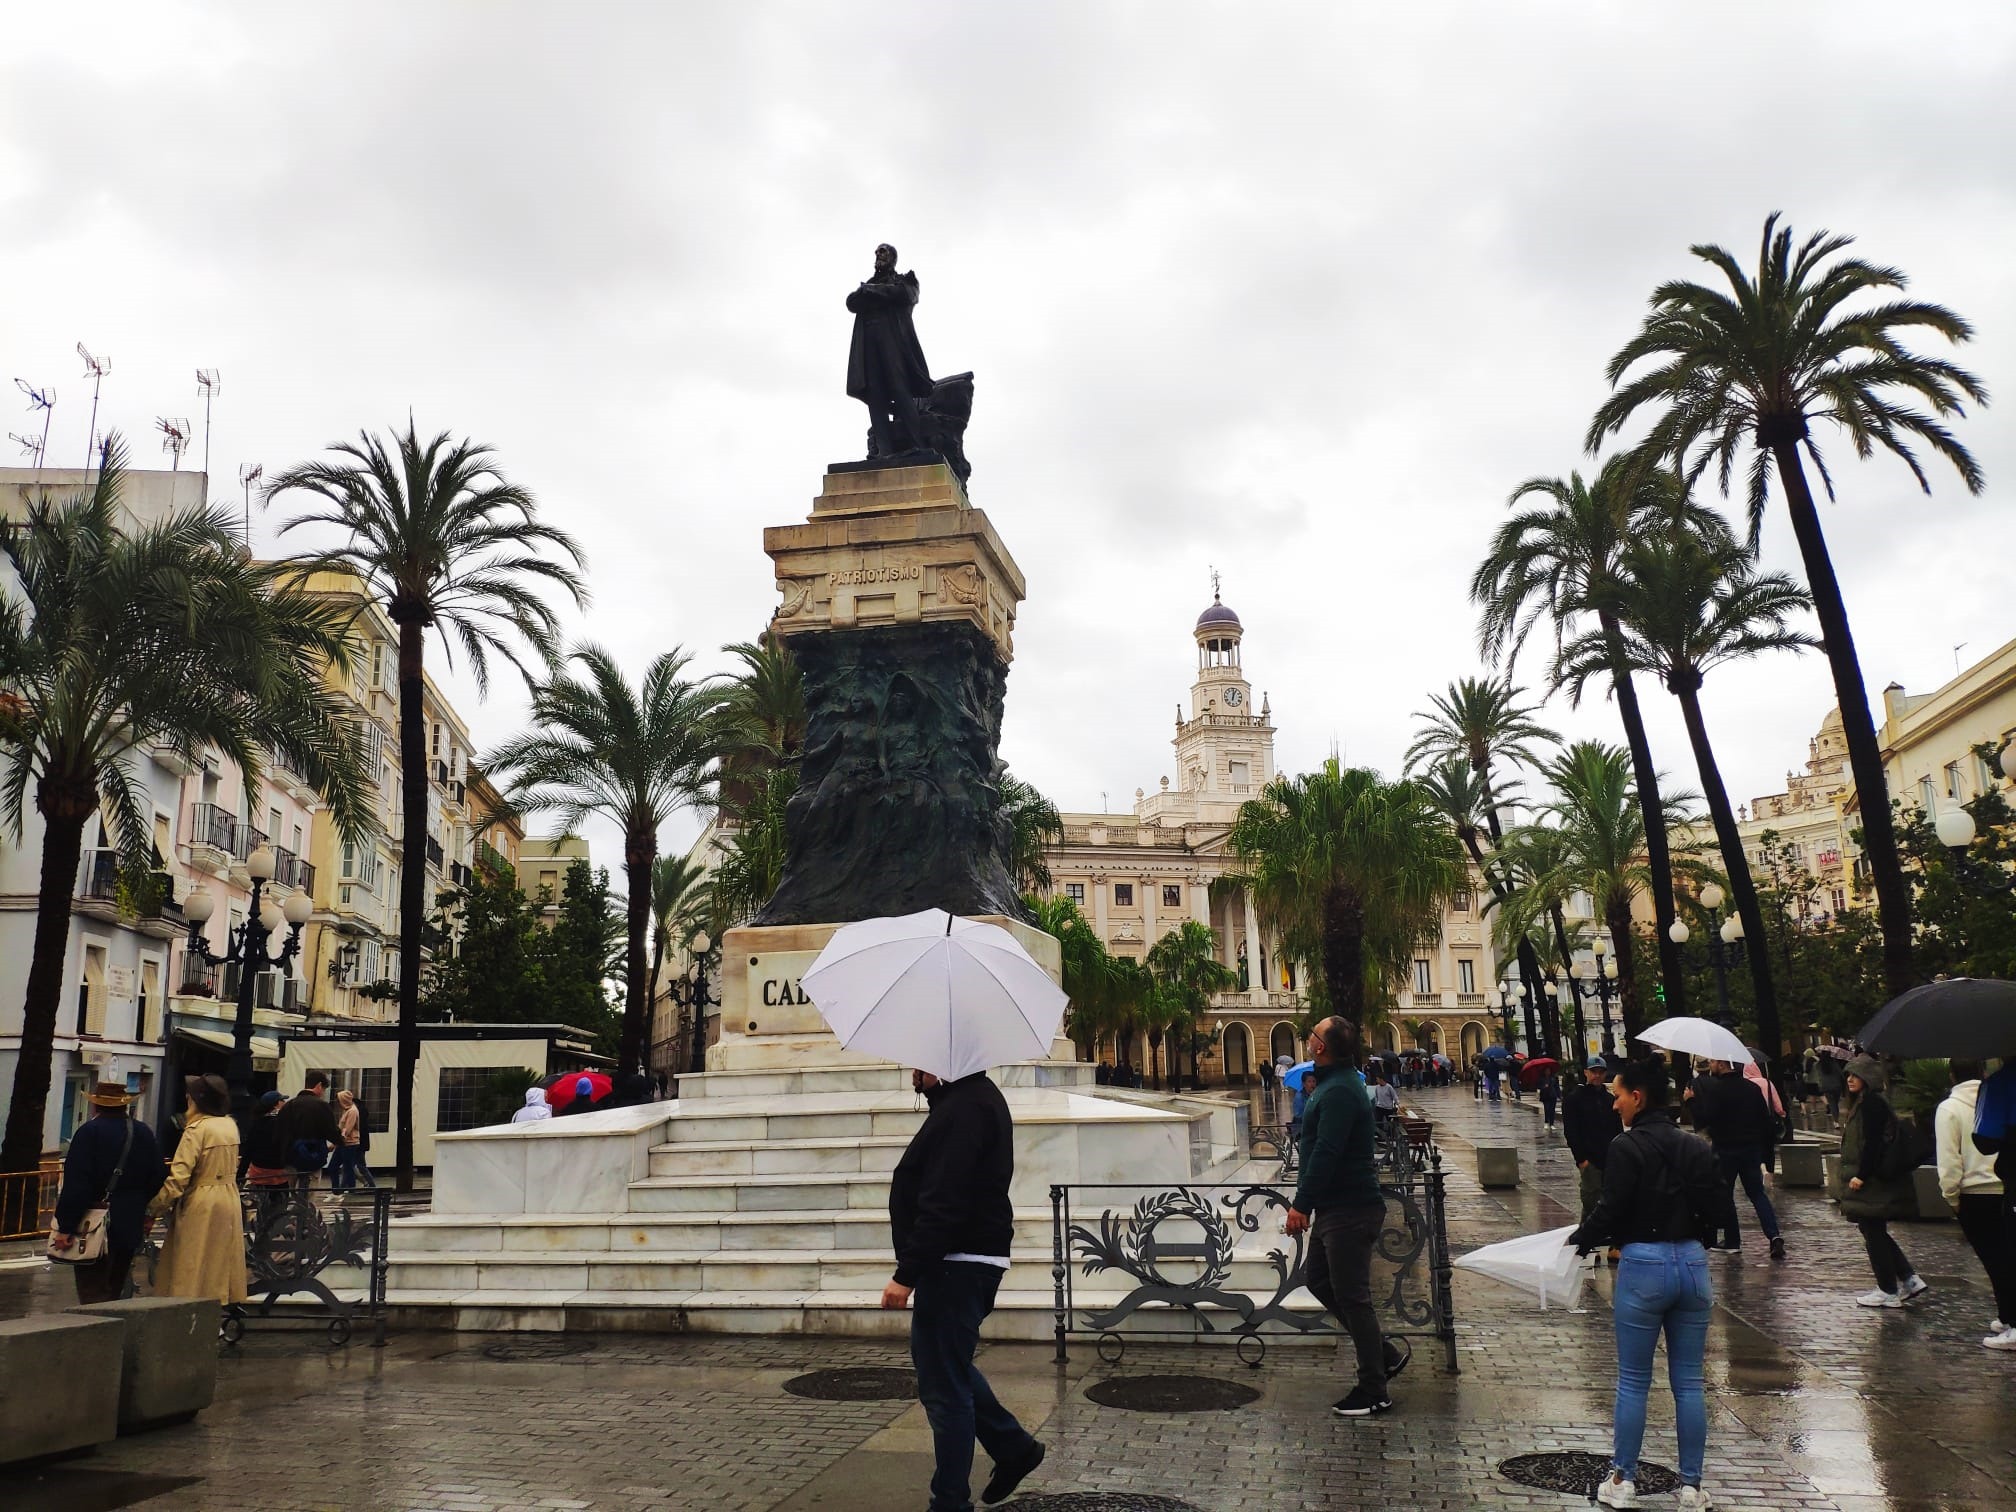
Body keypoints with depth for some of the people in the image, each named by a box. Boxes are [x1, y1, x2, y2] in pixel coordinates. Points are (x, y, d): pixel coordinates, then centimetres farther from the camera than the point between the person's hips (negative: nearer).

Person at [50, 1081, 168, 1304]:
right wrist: (149, 1214, 18)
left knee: (92, 1292, -2)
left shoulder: (89, 1132, -10)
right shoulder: (145, 1134, 7)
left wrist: (65, 1227, -13)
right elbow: (158, 1178, 8)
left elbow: (75, 1183, -15)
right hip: (131, 1226, 6)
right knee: (114, 1290, 18)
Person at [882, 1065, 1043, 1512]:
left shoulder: (964, 1110, -21)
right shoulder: (974, 1098, 13)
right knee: (938, 1363, 24)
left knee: (943, 1386, -1)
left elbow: (944, 1204, -26)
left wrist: (906, 1274, -24)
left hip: (957, 1267, -11)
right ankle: (1013, 1446, 32)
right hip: (965, 1261, 11)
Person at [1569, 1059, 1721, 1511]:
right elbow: (1712, 1207, 8)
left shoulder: (1626, 1147, -13)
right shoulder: (1696, 1147, 5)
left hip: (1643, 1267, -5)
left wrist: (1580, 1239, 1)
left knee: (1633, 1381, 7)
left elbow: (1611, 1211, -15)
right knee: (1688, 1381, 12)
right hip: (1693, 1262, 5)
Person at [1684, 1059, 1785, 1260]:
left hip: (1725, 1149, -5)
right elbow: (1766, 1120, 9)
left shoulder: (1715, 1089, -14)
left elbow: (1704, 1120, -20)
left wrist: (1691, 1100, -8)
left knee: (1724, 1195, 7)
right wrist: (1765, 1145, 18)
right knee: (1757, 1193, 10)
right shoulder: (1753, 1087, 6)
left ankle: (1732, 1241, 10)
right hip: (1752, 1148, 5)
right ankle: (1774, 1235, -7)